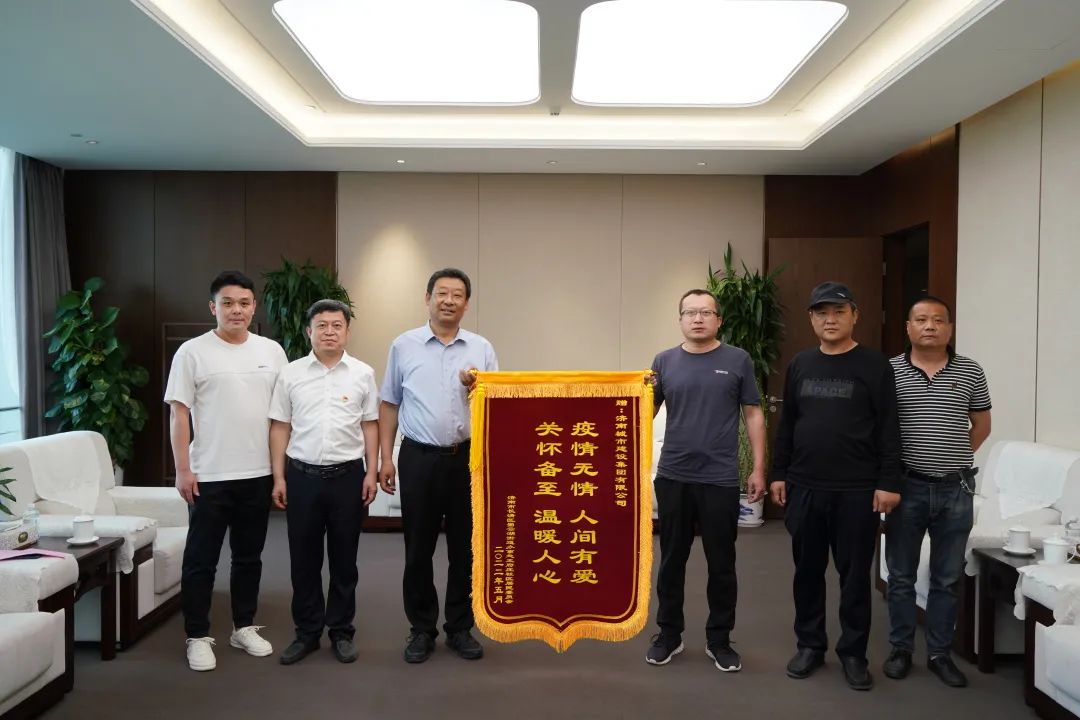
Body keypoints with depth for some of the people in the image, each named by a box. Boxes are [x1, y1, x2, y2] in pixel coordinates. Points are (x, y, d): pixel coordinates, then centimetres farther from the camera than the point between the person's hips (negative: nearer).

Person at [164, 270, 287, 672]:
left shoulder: (271, 351, 5)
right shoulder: (193, 352, -5)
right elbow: (179, 414, -6)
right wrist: (183, 469, -11)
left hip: (258, 475, 4)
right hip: (209, 476, -3)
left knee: (249, 557, 15)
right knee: (201, 560, 6)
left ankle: (244, 628, 29)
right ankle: (198, 637, 19)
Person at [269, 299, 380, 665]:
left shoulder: (363, 373, 2)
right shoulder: (291, 373, 3)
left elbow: (370, 426, 4)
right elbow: (280, 428, 4)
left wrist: (371, 473, -2)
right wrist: (279, 477, 0)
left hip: (348, 475, 0)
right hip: (302, 476, 1)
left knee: (344, 559, 8)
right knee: (304, 559, 9)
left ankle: (341, 631, 22)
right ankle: (307, 632, 23)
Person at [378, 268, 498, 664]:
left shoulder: (482, 348, 6)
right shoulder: (404, 345, 4)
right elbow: (389, 405, 8)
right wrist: (386, 458, 3)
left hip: (468, 458, 1)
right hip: (419, 458, -1)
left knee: (465, 548, 8)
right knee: (418, 549, 7)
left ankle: (460, 628, 23)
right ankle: (422, 629, 22)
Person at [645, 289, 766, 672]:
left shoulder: (738, 360, 1)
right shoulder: (664, 361, 6)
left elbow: (753, 415, 4)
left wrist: (758, 469, 0)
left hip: (721, 478, -1)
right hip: (673, 476, 2)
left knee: (721, 564, 9)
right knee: (672, 559, 12)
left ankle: (719, 639, 25)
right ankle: (669, 634, 27)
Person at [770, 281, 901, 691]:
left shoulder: (874, 366, -3)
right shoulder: (800, 365, 9)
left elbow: (889, 430, -6)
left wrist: (888, 482, -11)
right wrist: (778, 473, 8)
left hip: (858, 491, -3)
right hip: (804, 487, 4)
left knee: (854, 574, 7)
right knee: (807, 570, 11)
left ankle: (853, 652, 21)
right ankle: (810, 645, 26)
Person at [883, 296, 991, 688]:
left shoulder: (971, 371, 2)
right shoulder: (889, 371, -3)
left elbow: (981, 424, 13)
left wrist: (955, 455, 7)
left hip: (955, 489, 2)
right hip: (907, 486, -1)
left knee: (947, 578, 11)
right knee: (901, 575, 8)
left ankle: (940, 653, 25)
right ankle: (901, 649, 23)